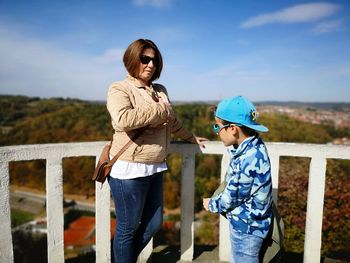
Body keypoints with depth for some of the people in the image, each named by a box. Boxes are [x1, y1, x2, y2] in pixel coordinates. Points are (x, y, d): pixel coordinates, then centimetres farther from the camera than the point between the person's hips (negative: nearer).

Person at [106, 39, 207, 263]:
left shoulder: (160, 91, 12)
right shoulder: (119, 89, -8)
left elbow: (173, 122, 27)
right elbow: (123, 119, -29)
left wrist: (191, 137, 37)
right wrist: (160, 111, -18)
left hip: (156, 168, 7)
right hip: (130, 170, -7)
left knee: (153, 224, 18)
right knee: (128, 228, 9)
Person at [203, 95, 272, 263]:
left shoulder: (248, 159, -31)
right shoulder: (252, 147, -3)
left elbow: (232, 197, -20)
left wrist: (211, 205, -4)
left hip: (247, 227, -9)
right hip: (244, 223, 9)